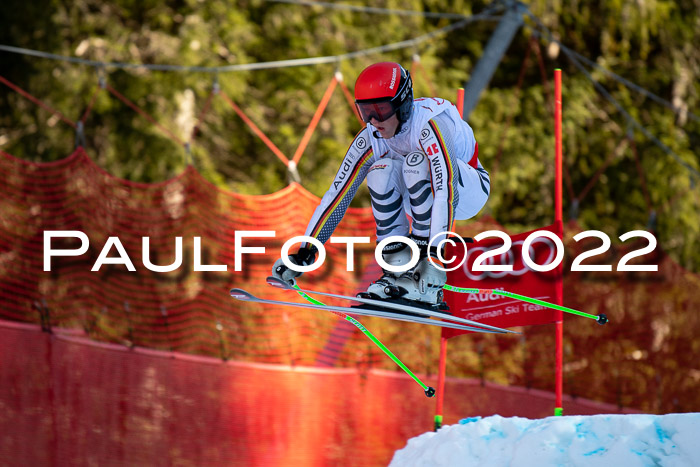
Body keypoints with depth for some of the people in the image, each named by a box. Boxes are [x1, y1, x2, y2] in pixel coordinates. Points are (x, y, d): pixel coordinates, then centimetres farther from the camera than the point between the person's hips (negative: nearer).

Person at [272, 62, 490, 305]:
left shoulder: (429, 124, -33)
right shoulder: (370, 139, -15)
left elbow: (445, 192, -41)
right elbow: (337, 194, -14)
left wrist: (434, 255, -48)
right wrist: (305, 252, -20)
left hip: (469, 189, -5)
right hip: (422, 195, 5)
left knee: (416, 162, -33)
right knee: (382, 170, -24)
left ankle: (428, 283, -29)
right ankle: (398, 269, -17)